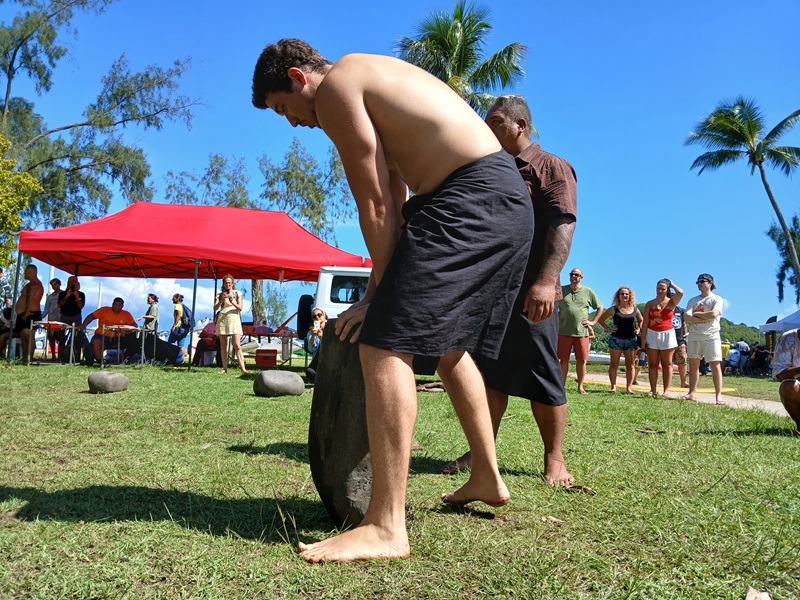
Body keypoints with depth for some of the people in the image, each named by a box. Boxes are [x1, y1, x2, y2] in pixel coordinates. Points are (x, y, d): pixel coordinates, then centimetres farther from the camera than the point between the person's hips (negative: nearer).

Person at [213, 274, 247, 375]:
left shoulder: (238, 293, 8)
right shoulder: (220, 294, 12)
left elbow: (240, 308, -1)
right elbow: (215, 308, 0)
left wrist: (232, 302, -18)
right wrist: (221, 300, -17)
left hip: (234, 319, -2)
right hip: (222, 319, 2)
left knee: (237, 345, -12)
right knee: (223, 346, 1)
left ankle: (243, 368, -19)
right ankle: (224, 368, 4)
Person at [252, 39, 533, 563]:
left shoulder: (333, 87, -2)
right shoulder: (373, 81, 26)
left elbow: (376, 207, -7)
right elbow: (395, 199, 20)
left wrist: (384, 294, 0)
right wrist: (385, 292, 17)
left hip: (468, 200, -10)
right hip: (511, 202, 10)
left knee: (386, 344, -14)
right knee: (450, 344, 21)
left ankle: (386, 528, -15)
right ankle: (487, 477, 33)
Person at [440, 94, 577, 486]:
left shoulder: (551, 168, 1)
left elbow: (563, 226, -13)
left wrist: (546, 281, -27)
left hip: (529, 295, -7)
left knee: (542, 377, -1)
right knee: (488, 374, 8)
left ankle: (554, 460, 9)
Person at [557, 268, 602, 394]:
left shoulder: (588, 292, 7)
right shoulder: (561, 290, 7)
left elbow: (600, 308, 14)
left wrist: (593, 322, 5)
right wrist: (557, 317, 5)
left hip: (582, 332, 0)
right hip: (564, 332, 0)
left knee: (582, 360, 1)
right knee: (563, 360, 1)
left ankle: (580, 387, 12)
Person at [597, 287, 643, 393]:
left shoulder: (635, 310, 6)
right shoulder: (614, 309, 0)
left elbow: (641, 321, 22)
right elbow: (601, 319, 5)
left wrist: (638, 329, 5)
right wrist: (608, 329, -4)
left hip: (631, 340, 2)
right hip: (616, 339, -2)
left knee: (630, 365, 4)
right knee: (614, 364, 1)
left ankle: (629, 387, 9)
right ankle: (613, 387, 5)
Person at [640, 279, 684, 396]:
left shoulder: (671, 302, 3)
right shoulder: (650, 304, 7)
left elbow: (680, 293, -18)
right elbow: (645, 321, 3)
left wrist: (672, 284, 1)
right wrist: (643, 337, -4)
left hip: (667, 334, -2)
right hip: (652, 334, 2)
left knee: (667, 364, 3)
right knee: (652, 364, 3)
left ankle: (666, 390, 3)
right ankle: (653, 390, 6)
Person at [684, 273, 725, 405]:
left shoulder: (716, 299, 2)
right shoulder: (693, 300, 13)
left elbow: (714, 314, -17)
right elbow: (687, 317, -2)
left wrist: (696, 314, -6)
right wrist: (705, 319, -13)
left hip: (711, 336, -4)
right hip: (694, 335, 4)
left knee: (715, 364, -6)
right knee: (693, 364, 5)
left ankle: (718, 395, -8)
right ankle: (692, 393, 9)